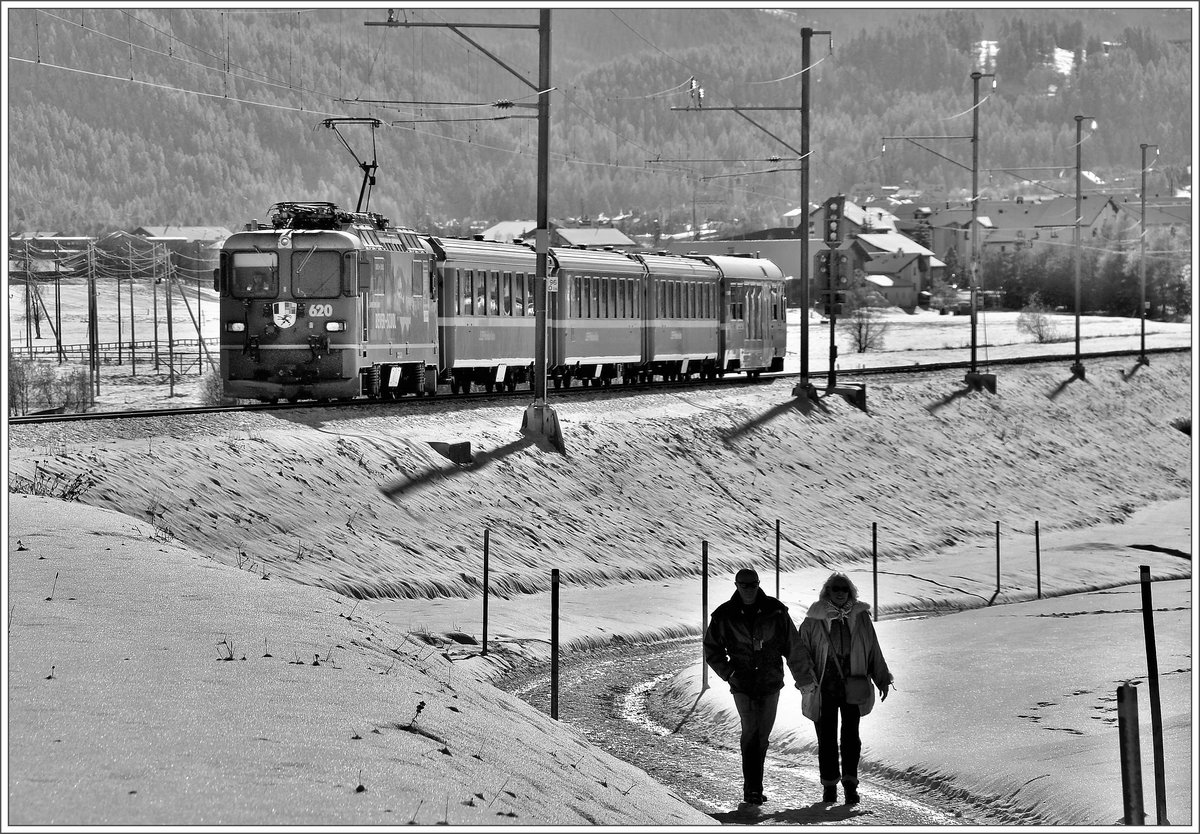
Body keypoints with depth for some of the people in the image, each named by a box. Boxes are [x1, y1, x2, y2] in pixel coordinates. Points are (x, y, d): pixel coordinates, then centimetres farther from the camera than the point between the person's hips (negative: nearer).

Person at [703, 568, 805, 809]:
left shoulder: (775, 611, -1)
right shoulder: (725, 616, -2)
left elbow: (793, 645, 5)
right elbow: (712, 650, 9)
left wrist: (802, 679, 4)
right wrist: (728, 673, -3)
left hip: (770, 682, 2)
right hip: (742, 685, -2)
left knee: (762, 735, 8)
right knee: (750, 731, -14)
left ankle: (753, 786, 21)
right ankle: (753, 788, -14)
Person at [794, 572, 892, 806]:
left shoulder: (860, 617, 5)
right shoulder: (814, 619, -1)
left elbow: (873, 650, 14)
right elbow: (801, 650, 0)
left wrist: (882, 679, 15)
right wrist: (805, 679, -12)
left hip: (853, 687, 1)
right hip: (824, 687, -1)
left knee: (851, 735, -6)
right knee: (826, 737, 4)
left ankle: (850, 782, -5)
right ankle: (829, 785, 13)